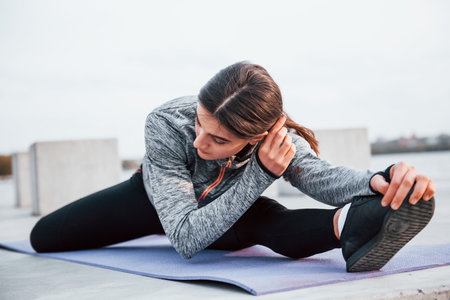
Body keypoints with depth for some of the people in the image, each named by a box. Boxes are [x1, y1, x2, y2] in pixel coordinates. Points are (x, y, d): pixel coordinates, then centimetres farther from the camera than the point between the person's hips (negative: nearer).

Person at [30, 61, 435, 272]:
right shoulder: (165, 125, -42)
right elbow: (185, 239, -44)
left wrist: (378, 180, -70)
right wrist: (260, 175, -51)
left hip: (225, 209, 0)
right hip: (161, 198, 1)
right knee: (45, 237, -1)